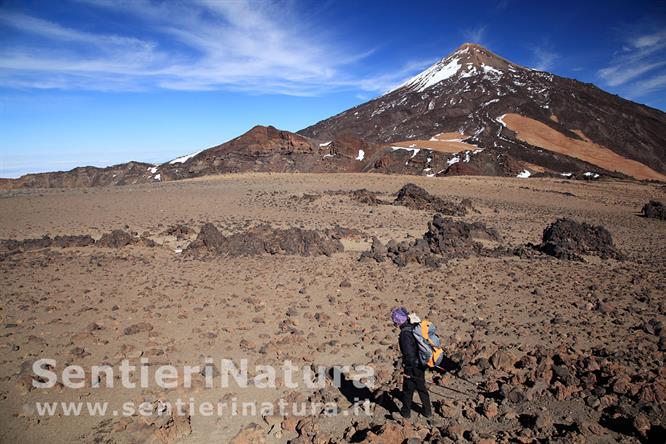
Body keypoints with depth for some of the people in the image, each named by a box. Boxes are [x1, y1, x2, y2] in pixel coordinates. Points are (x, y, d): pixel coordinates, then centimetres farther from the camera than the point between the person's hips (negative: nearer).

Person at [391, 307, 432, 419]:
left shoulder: (405, 334, -28)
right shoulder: (415, 327, -4)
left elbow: (409, 355, -28)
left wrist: (408, 371, -15)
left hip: (412, 367, -7)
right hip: (421, 364, 7)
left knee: (408, 390, 15)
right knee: (422, 388, 24)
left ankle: (406, 412, 33)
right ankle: (428, 411, 37)